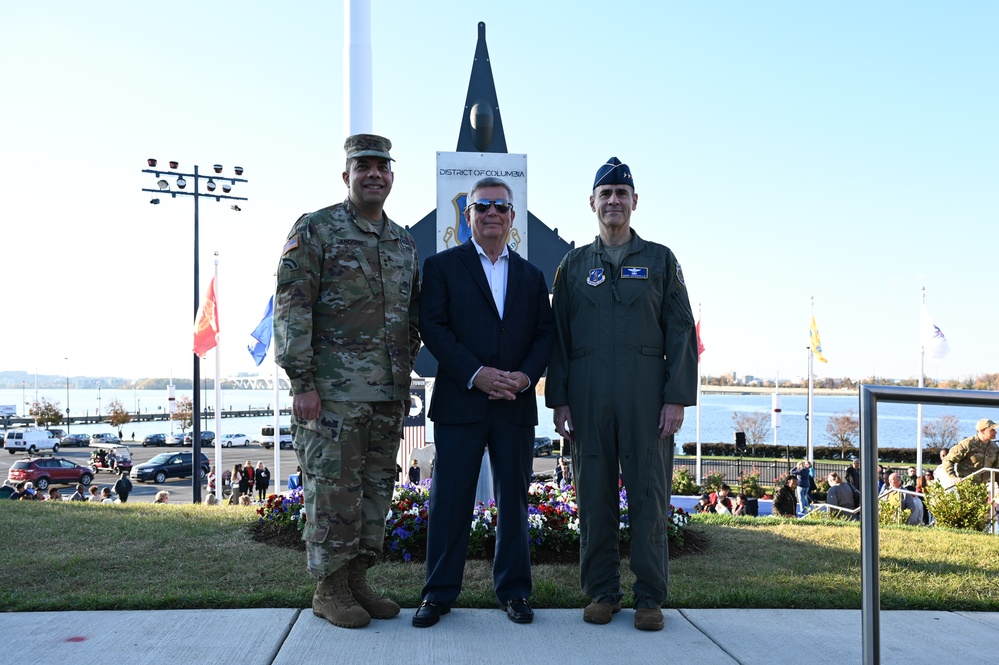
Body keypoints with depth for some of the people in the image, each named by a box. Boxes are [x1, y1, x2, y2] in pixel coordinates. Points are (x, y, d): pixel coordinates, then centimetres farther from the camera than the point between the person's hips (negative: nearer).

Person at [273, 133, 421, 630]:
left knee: (376, 489, 11)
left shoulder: (404, 242, 14)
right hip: (335, 392, -6)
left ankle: (357, 580, 23)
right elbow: (290, 308, -10)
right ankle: (329, 589, 13)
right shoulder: (316, 230, -4)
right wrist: (302, 381, -15)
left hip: (389, 395, 6)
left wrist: (405, 378, 15)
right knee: (334, 490, -1)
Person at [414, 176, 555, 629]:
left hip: (516, 405, 3)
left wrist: (525, 376, -10)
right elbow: (432, 326, -6)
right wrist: (476, 374, -15)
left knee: (514, 499, 9)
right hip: (459, 402, -3)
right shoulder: (442, 266, 4)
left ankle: (513, 591, 20)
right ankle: (439, 593, 13)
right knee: (450, 499, 2)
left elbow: (545, 333, 9)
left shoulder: (531, 275, 14)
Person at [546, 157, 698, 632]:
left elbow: (681, 332, 4)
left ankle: (650, 597, 11)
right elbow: (558, 337, 10)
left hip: (647, 397, -1)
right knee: (594, 495, 5)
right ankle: (602, 592, 16)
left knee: (649, 495, 1)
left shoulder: (660, 260, 9)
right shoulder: (574, 265, 12)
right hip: (588, 400, 1)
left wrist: (677, 398, -6)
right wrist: (558, 400, 1)